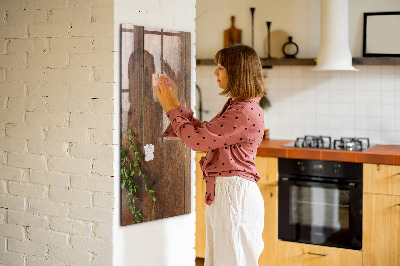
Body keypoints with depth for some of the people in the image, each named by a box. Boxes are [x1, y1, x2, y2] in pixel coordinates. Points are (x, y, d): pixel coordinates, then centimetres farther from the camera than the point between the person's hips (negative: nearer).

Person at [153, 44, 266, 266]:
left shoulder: (246, 112, -20)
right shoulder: (235, 106, 13)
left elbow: (197, 140, -20)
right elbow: (203, 132, 18)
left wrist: (170, 108, -8)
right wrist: (175, 103, 15)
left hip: (235, 193, -10)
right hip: (221, 192, 10)